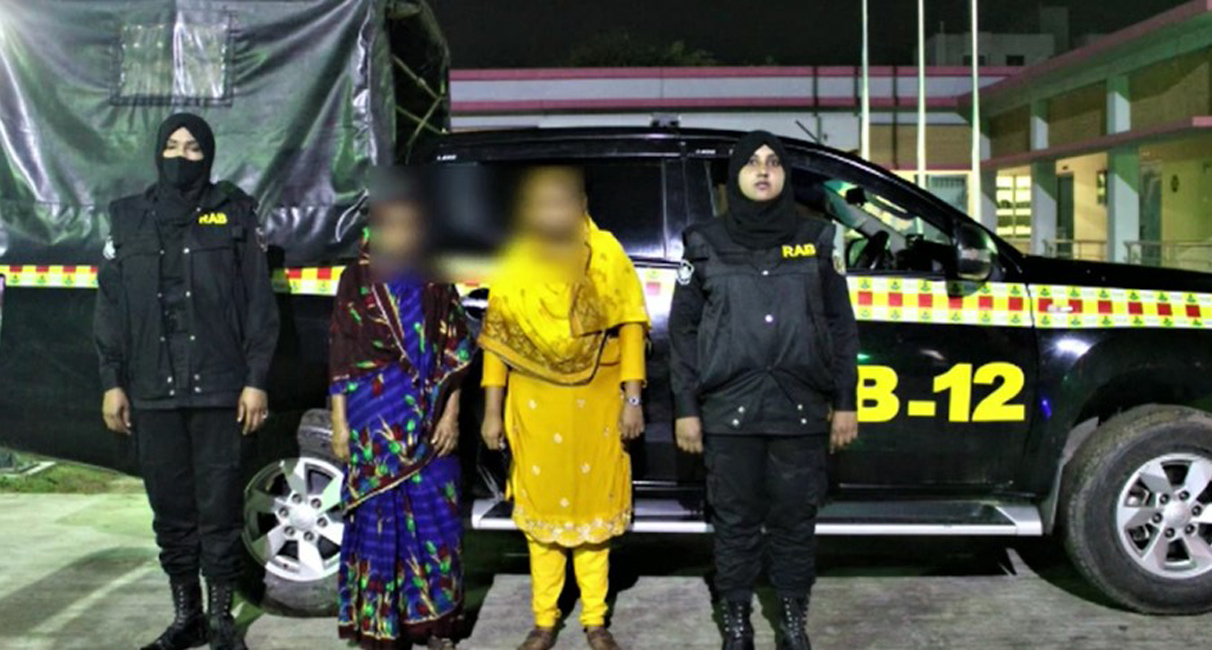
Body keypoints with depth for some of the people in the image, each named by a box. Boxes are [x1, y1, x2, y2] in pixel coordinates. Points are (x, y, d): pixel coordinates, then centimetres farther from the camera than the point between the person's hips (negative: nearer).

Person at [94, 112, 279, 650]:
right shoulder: (128, 218, 11)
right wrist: (112, 382, 4)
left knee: (219, 505, 0)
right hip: (152, 391, 3)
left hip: (218, 388, -3)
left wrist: (256, 379, -6)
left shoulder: (234, 213, 4)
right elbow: (110, 305, 10)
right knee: (170, 506, 8)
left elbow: (258, 303, 1)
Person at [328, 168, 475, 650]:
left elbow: (454, 353, 5)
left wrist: (450, 415, -2)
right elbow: (341, 356, 2)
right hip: (374, 419, -1)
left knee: (435, 517, 5)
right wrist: (339, 423, -1)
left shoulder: (437, 281, 6)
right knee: (377, 518, 4)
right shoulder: (357, 278, 3)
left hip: (429, 419, 1)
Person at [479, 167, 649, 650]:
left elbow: (630, 325, -1)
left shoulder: (606, 254, -2)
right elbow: (495, 339, 2)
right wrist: (492, 410, -1)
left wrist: (632, 397, -7)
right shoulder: (512, 263, 0)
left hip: (596, 401, 0)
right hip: (534, 404, 1)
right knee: (542, 507, 6)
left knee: (593, 505, 6)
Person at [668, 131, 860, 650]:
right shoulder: (707, 243, 6)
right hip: (729, 412, -1)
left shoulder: (815, 240, 8)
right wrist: (685, 408, 1)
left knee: (795, 519, 7)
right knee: (735, 521, 5)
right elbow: (682, 330, 5)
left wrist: (844, 402, 7)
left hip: (800, 411, 1)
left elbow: (841, 325, 10)